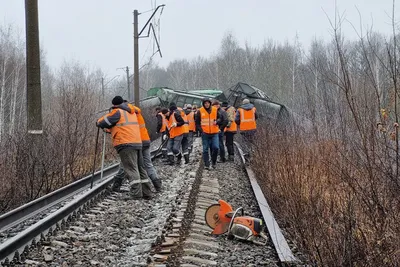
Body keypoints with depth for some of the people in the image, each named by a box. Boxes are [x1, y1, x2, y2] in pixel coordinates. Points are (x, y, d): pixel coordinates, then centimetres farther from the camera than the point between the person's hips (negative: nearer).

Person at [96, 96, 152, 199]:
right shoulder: (132, 112, 21)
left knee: (131, 169, -10)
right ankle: (147, 192, 12)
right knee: (140, 168, 12)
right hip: (138, 143, 7)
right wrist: (111, 129, 32)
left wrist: (99, 122, 23)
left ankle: (136, 193, -17)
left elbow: (102, 122, -1)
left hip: (126, 144, -7)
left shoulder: (117, 112, -2)